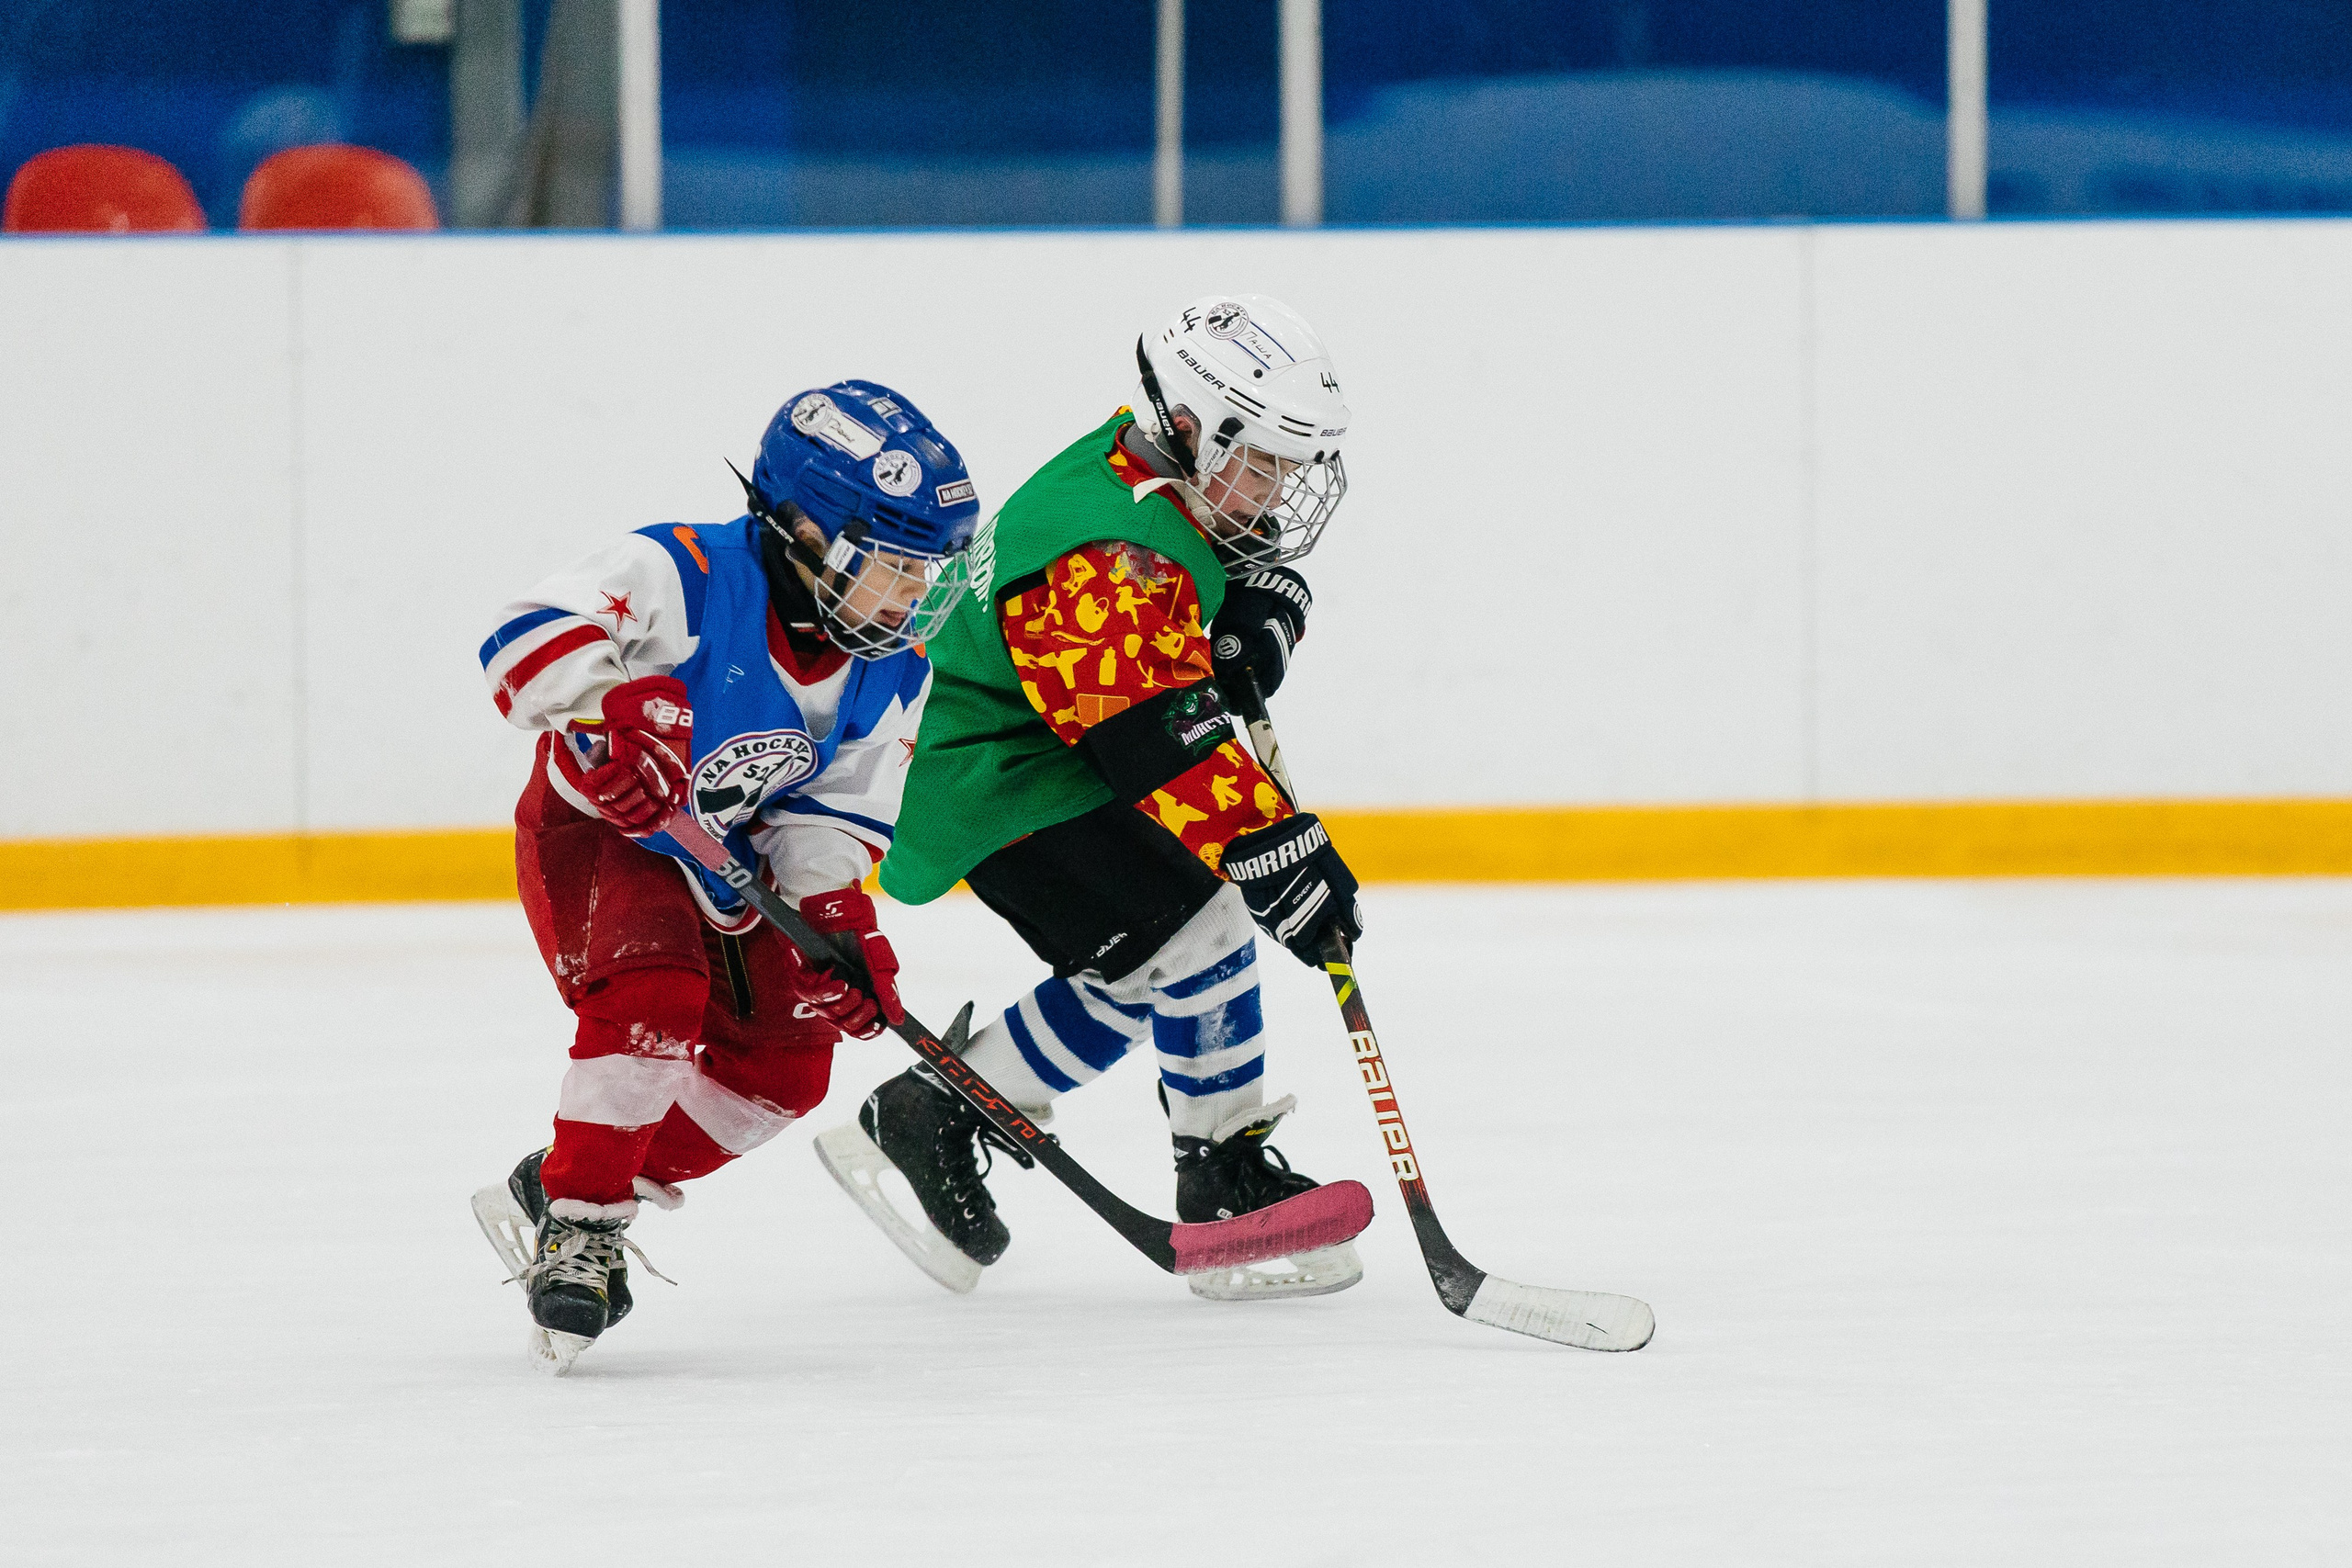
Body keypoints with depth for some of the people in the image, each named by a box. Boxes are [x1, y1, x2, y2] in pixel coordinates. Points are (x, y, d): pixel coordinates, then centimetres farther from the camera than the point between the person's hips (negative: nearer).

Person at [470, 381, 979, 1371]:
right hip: (596, 833, -7)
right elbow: (529, 637, -39)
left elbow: (835, 811, -3)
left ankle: (553, 1193, 13)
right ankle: (576, 1228, -18)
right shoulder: (685, 577, -28)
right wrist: (613, 711, -56)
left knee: (783, 1063, -1)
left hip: (724, 863, 7)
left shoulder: (891, 673, -7)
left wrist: (836, 917, -22)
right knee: (655, 993, -31)